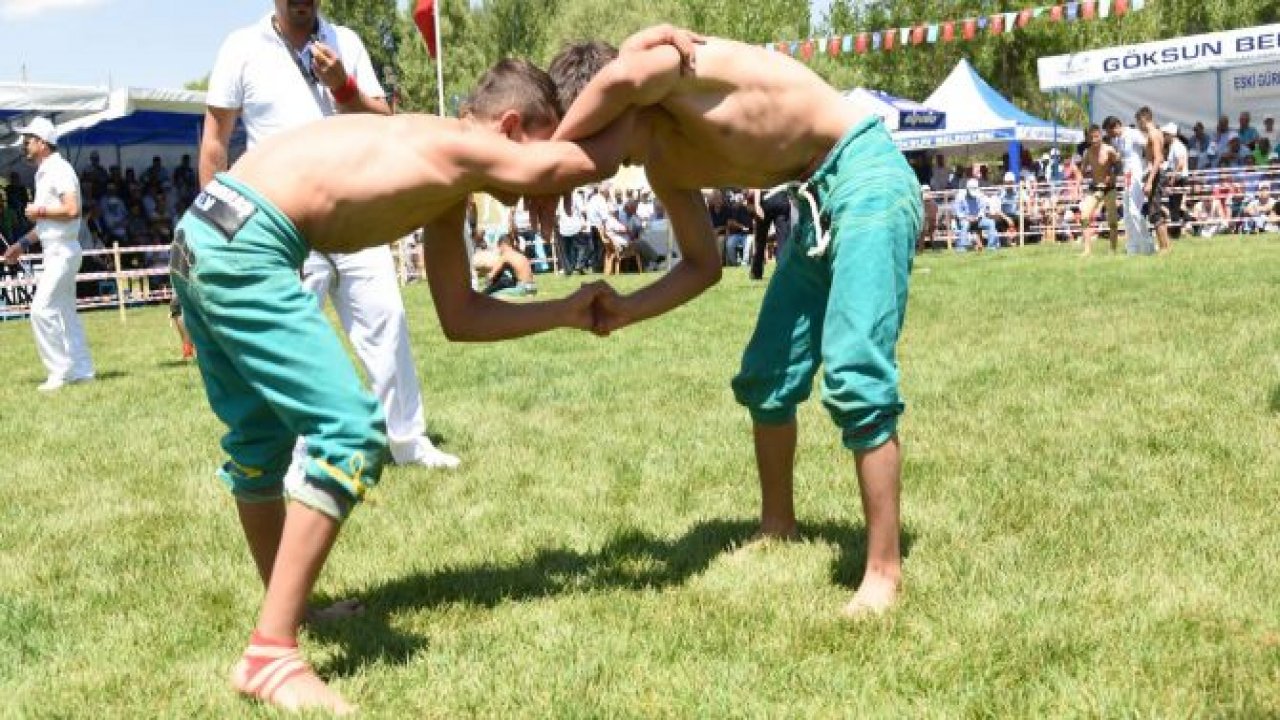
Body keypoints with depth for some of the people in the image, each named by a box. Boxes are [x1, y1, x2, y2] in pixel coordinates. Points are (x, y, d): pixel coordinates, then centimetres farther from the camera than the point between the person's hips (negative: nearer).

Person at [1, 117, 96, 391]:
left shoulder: (59, 170, -13)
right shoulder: (42, 174, 17)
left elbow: (72, 210, -25)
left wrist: (39, 210, -14)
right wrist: (23, 243, 18)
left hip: (63, 251, -10)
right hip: (54, 252, 10)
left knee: (42, 310, -13)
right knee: (65, 313, 12)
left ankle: (60, 371, -8)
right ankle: (81, 370, 17)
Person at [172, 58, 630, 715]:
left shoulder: (443, 180, 20)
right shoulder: (461, 150, -6)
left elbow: (462, 317, 24)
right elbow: (597, 160, -3)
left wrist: (566, 312, 23)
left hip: (208, 234, 11)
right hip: (244, 247, -11)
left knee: (261, 435, 23)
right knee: (351, 431, -11)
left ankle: (284, 607, 40)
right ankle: (269, 655, -9)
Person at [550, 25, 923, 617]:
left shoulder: (668, 57, -20)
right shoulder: (664, 165, 3)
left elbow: (622, 79, -45)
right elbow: (703, 265, 12)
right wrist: (626, 311, -4)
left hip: (867, 173, -9)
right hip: (818, 199, 9)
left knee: (854, 377, -18)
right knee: (766, 376, 12)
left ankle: (885, 569, -10)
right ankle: (778, 527, 31)